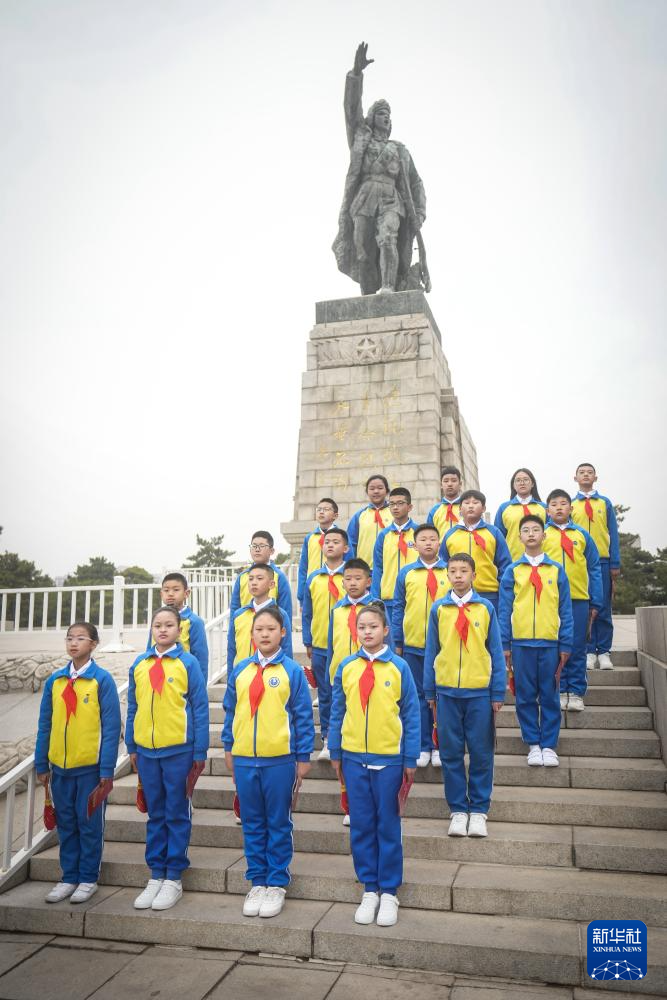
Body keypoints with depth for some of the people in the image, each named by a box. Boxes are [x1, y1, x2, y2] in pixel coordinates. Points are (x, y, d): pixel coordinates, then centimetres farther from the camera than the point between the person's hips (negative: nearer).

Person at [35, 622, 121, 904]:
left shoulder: (102, 679, -9)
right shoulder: (55, 680, 4)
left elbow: (111, 727, -10)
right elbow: (45, 725, 8)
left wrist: (107, 770, -12)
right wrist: (41, 765, 6)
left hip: (90, 766, -4)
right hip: (60, 766, 4)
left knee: (90, 824, 7)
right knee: (66, 824, 14)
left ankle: (88, 879, 22)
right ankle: (69, 877, 28)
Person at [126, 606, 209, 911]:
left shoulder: (187, 663, -6)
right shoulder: (139, 665, 5)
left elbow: (200, 709, -5)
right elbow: (132, 708, 11)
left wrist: (200, 752, -7)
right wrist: (131, 748, 9)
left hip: (178, 749, -4)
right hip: (146, 750, 4)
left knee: (177, 814, 6)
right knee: (155, 814, 14)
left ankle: (173, 878, 17)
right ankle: (155, 875, 24)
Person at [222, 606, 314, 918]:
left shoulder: (292, 671, -6)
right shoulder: (239, 670, 4)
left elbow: (303, 717, -4)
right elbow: (230, 712, 12)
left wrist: (303, 757, -4)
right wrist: (229, 748, 11)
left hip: (279, 759, -3)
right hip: (244, 759, 3)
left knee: (278, 824, 8)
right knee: (252, 823, 13)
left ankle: (277, 884, 21)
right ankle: (257, 882, 26)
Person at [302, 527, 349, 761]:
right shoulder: (313, 578, 7)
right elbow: (306, 613, 11)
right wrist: (307, 642, 8)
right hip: (319, 646, 3)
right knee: (325, 695, 10)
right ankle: (327, 741, 20)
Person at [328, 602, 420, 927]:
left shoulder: (398, 667, -5)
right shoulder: (346, 667, 0)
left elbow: (411, 715, -1)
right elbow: (337, 712, 6)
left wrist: (410, 760, -2)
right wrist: (335, 753, 6)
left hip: (389, 758, -2)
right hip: (354, 757, 2)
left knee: (388, 826, 8)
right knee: (361, 826, 10)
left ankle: (389, 892, 22)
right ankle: (369, 889, 25)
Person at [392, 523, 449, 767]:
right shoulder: (406, 573, 4)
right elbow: (398, 608, 6)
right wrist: (397, 643, 3)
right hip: (413, 646, 1)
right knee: (419, 696, 8)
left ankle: (440, 747, 19)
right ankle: (423, 747, 17)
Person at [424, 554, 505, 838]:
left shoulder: (486, 608, 1)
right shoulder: (438, 608, 3)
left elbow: (496, 652, 4)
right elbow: (431, 652, 6)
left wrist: (498, 693, 0)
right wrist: (429, 692, 5)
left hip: (479, 692, 0)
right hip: (446, 692, 1)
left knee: (481, 753, 6)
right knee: (451, 753, 7)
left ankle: (479, 810, 20)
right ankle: (458, 810, 20)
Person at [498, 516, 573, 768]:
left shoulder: (557, 570, 6)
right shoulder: (512, 571, 4)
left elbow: (565, 610, 6)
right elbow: (504, 611, 4)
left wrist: (566, 645, 1)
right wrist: (505, 645, -1)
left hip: (550, 643, 0)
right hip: (521, 643, 0)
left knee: (550, 696, 5)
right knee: (525, 696, 5)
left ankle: (549, 745, 16)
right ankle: (533, 744, 17)